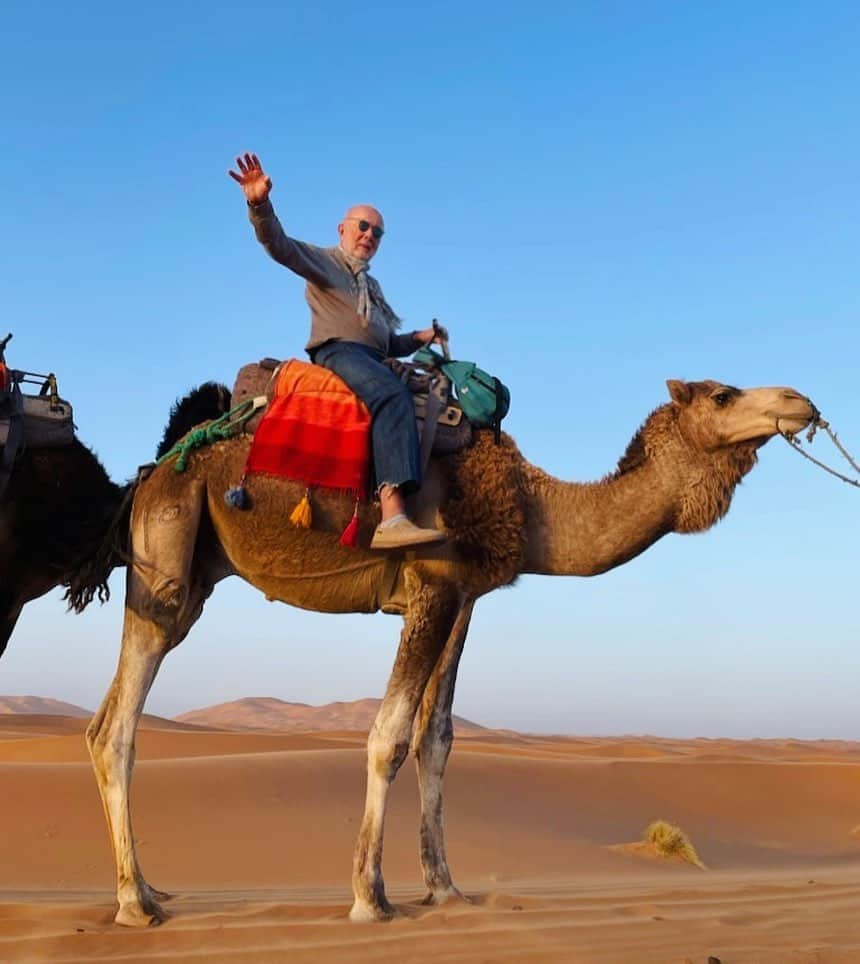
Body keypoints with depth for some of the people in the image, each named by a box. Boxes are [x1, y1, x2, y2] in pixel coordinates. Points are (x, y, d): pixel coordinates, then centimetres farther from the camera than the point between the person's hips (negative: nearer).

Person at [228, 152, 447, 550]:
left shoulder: (372, 286, 35)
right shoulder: (324, 261, 14)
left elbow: (388, 344, 35)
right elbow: (280, 245, -7)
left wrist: (420, 338, 16)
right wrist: (260, 204, -26)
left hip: (373, 360, 9)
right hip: (337, 351, -9)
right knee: (393, 396, -36)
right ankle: (392, 518, -53)